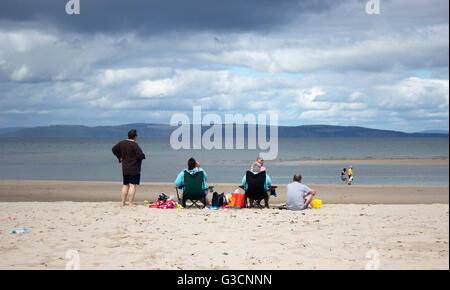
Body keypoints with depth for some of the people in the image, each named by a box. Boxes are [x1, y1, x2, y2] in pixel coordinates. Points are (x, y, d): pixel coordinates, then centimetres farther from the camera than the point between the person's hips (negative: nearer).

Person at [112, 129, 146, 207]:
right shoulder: (134, 145, -18)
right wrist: (143, 156, 0)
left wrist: (119, 157, 17)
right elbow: (140, 155, -22)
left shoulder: (122, 143, 3)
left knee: (125, 185, 15)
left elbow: (114, 149, 13)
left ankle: (123, 203, 17)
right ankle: (130, 203, -5)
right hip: (134, 169, -7)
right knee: (132, 185, -3)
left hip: (125, 169, 7)